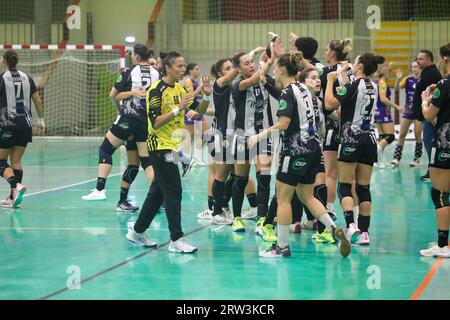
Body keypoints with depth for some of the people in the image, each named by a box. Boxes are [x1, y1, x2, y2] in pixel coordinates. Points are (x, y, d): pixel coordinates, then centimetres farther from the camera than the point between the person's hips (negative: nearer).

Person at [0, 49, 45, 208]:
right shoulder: (26, 78, 7)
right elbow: (37, 101, 10)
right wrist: (41, 120, 22)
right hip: (25, 124, 5)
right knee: (16, 161, 10)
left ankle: (16, 186, -21)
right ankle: (13, 198, 6)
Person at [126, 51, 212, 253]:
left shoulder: (179, 88, 10)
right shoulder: (157, 90, -15)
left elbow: (200, 110, 11)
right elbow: (156, 122, -22)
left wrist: (207, 95, -7)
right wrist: (178, 108, -28)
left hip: (172, 146, 9)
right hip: (160, 146, -9)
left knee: (158, 192, 14)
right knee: (173, 192, -10)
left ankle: (138, 231, 24)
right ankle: (176, 240, -9)